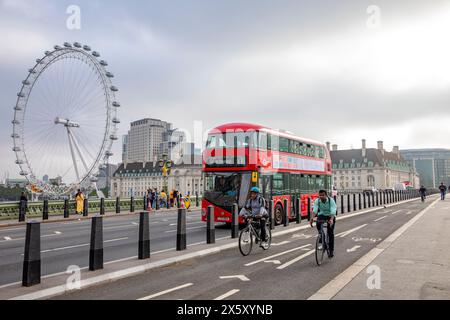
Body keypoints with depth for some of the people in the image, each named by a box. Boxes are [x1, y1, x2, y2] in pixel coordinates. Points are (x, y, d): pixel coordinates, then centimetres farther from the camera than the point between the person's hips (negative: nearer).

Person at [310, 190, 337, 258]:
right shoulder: (317, 201, -19)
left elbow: (333, 211, -38)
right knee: (318, 223, -31)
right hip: (322, 215, 2)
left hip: (330, 216, -2)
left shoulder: (331, 200, -26)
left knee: (330, 233, -7)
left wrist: (331, 219, -55)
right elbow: (315, 210, -31)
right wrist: (313, 218, -49)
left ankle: (331, 250, 7)